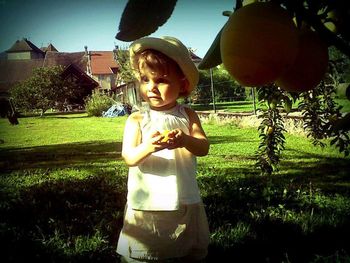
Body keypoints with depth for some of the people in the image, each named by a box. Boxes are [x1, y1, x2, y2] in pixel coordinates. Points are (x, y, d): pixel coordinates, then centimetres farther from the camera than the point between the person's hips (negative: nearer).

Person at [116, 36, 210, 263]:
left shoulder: (188, 116, 0)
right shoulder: (137, 120, -5)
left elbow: (204, 148, -10)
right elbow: (129, 158, -13)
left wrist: (185, 140, -32)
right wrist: (147, 146, -34)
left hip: (185, 205, 2)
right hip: (146, 207, -2)